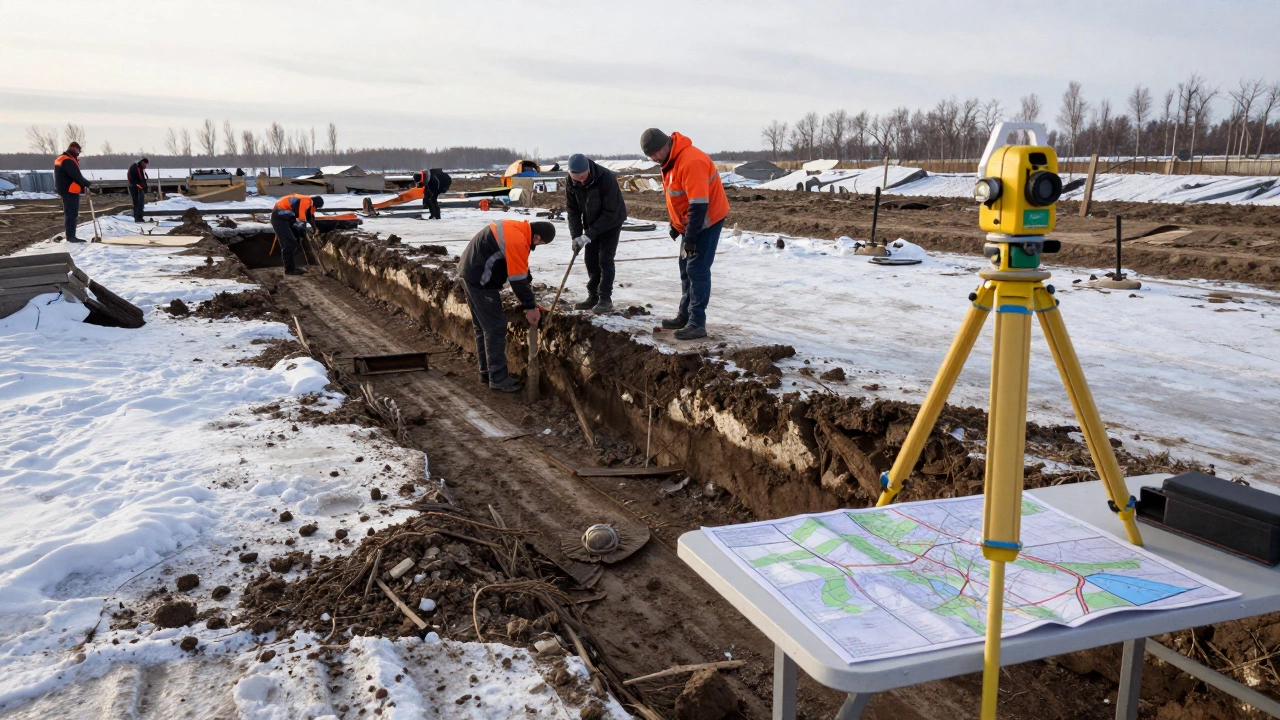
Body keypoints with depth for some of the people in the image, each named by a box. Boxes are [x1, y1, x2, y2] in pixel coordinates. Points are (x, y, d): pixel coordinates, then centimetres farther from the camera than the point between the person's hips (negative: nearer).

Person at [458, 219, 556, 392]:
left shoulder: (516, 229, 8)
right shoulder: (518, 241, -23)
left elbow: (519, 271, 14)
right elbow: (518, 279, -19)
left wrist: (528, 300, 14)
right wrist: (530, 306, -10)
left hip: (470, 271, 11)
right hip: (480, 280, -11)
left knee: (482, 327, 17)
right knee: (496, 328, -4)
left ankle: (487, 372, 26)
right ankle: (498, 378, 2)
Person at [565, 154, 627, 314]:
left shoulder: (606, 178, -34)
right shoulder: (571, 182, -17)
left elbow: (610, 213, -31)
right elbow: (572, 210, -8)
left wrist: (589, 235, -31)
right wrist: (576, 236, -19)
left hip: (611, 221, -5)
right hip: (591, 223, 5)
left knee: (605, 259, -11)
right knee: (591, 259, 5)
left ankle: (605, 299, -7)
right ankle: (593, 296, 14)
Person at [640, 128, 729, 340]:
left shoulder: (691, 162, -28)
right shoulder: (670, 161, 3)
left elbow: (699, 205, -30)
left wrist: (690, 237, -27)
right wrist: (675, 225, 16)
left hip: (707, 221, -10)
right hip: (689, 223, 10)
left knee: (697, 270, -10)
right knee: (686, 269, 15)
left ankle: (697, 324, -7)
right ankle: (685, 316, 25)